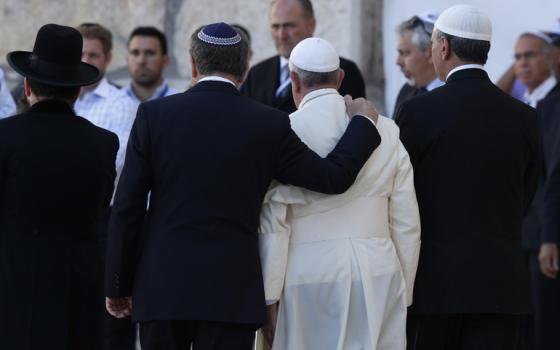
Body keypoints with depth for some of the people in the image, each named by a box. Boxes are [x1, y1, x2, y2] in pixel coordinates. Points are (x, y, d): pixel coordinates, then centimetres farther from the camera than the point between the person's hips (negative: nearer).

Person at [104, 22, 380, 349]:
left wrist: (118, 285, 8)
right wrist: (364, 122, 19)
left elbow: (127, 209, 0)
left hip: (163, 286, 1)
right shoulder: (270, 124, -2)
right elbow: (334, 176, 2)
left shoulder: (154, 114, 0)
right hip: (232, 292, -1)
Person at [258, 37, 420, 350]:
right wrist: (404, 294, 15)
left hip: (309, 276, -3)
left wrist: (268, 299, -1)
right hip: (378, 277, 3)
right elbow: (407, 224, 7)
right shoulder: (386, 131, 6)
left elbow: (273, 225, -6)